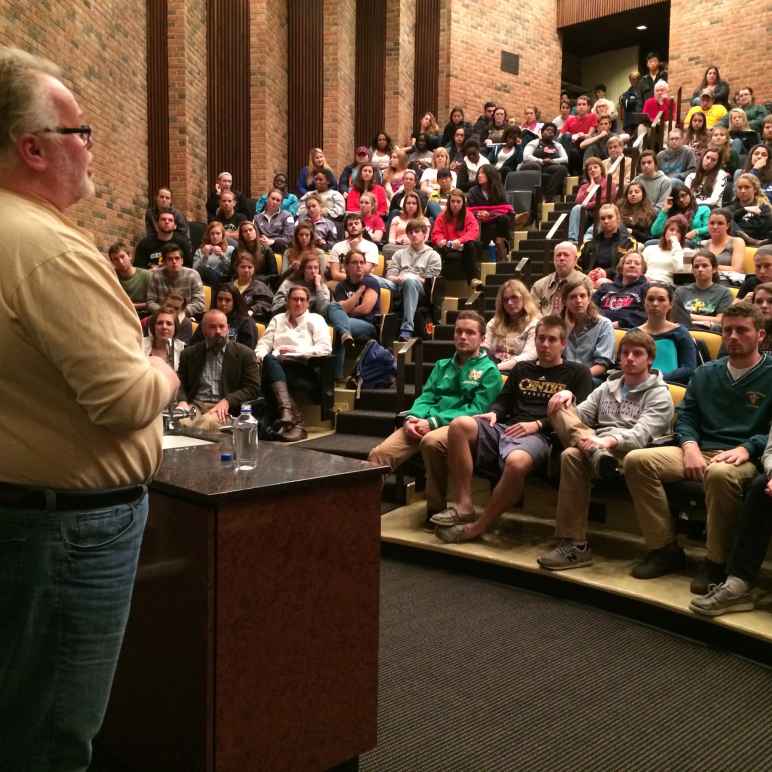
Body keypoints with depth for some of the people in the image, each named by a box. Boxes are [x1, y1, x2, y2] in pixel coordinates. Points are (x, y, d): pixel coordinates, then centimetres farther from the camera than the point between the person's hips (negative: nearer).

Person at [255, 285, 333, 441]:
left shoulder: (316, 320, 19)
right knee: (270, 359, -35)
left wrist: (295, 350, -5)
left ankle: (285, 413, -48)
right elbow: (264, 343, 19)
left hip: (303, 367, -3)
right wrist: (259, 355, -6)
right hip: (277, 365, 3)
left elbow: (325, 348, 4)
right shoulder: (278, 319, 30)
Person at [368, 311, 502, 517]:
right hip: (426, 423, 5)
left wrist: (433, 422, -14)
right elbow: (426, 397, 17)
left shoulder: (488, 370, 6)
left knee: (431, 441, -39)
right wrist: (412, 418, -7)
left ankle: (436, 509, -23)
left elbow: (477, 410, -5)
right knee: (379, 453, -20)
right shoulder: (442, 366, 25)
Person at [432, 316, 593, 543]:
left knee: (516, 462, -41)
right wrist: (494, 413, 2)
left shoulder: (577, 373, 15)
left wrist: (537, 424, -10)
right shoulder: (522, 368, 29)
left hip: (540, 436, -5)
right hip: (505, 428, 5)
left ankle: (479, 526, -22)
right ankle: (464, 506, -24)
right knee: (460, 424, -26)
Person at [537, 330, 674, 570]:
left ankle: (574, 544, -30)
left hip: (627, 452, -6)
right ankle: (595, 454, -37)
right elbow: (579, 417, 15)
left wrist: (610, 441, -32)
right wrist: (568, 396, -7)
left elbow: (641, 435, -12)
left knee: (572, 455, -34)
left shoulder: (659, 395, 5)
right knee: (560, 407, -11)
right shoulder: (608, 386, 24)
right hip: (594, 445, 6)